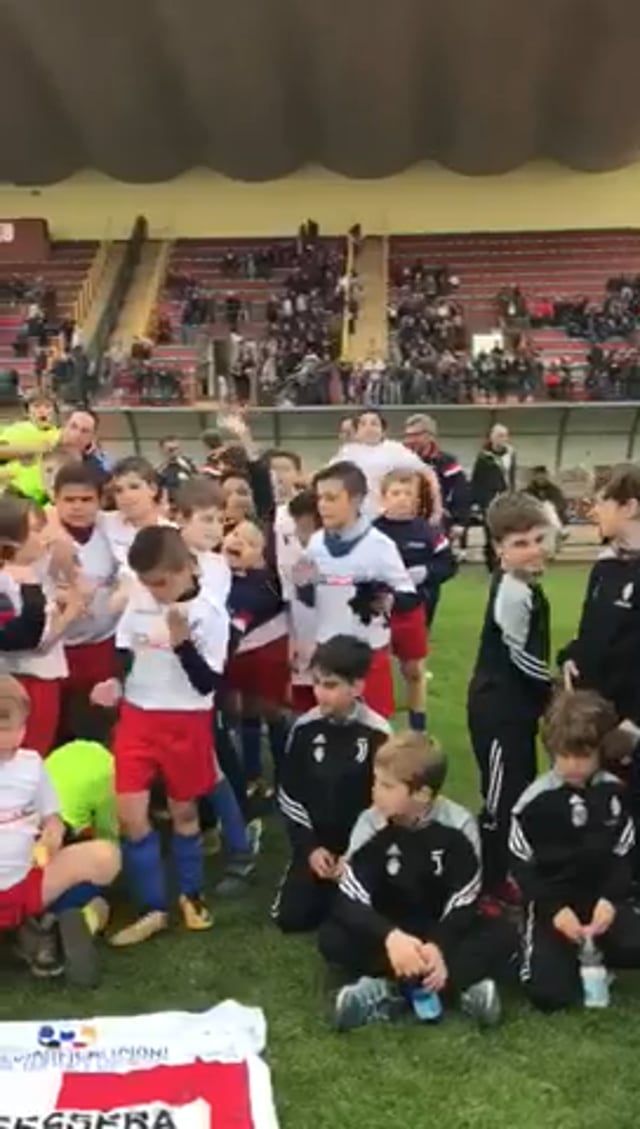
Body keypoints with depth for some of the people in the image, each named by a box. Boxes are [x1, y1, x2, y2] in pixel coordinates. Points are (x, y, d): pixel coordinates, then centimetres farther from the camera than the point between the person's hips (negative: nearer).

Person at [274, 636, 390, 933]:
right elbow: (289, 796, 1)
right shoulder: (304, 729, -7)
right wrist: (309, 847, -8)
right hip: (315, 844, 2)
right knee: (290, 917, -7)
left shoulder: (377, 734, -14)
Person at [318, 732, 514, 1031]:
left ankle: (390, 989, -32)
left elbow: (464, 904, -17)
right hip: (390, 931, 1)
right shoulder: (371, 824, -17)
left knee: (502, 936, -27)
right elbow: (348, 902, -23)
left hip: (443, 930, 0)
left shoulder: (458, 826, -18)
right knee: (331, 938, -28)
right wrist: (390, 937, -42)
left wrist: (438, 946, -37)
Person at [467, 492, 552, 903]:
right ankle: (483, 886, 14)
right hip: (498, 708, -10)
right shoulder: (513, 594, -24)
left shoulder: (525, 584, 7)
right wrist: (554, 691, -4)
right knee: (501, 800, 0)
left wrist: (546, 693, 9)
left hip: (516, 704, 10)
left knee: (519, 793, 20)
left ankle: (499, 876, 35)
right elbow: (524, 658, -20)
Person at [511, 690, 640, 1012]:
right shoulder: (535, 801, -12)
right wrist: (553, 909, -19)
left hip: (601, 896, 3)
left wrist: (610, 899, -15)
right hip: (551, 901, -3)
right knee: (549, 993, -18)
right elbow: (521, 865, -7)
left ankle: (590, 952, 7)